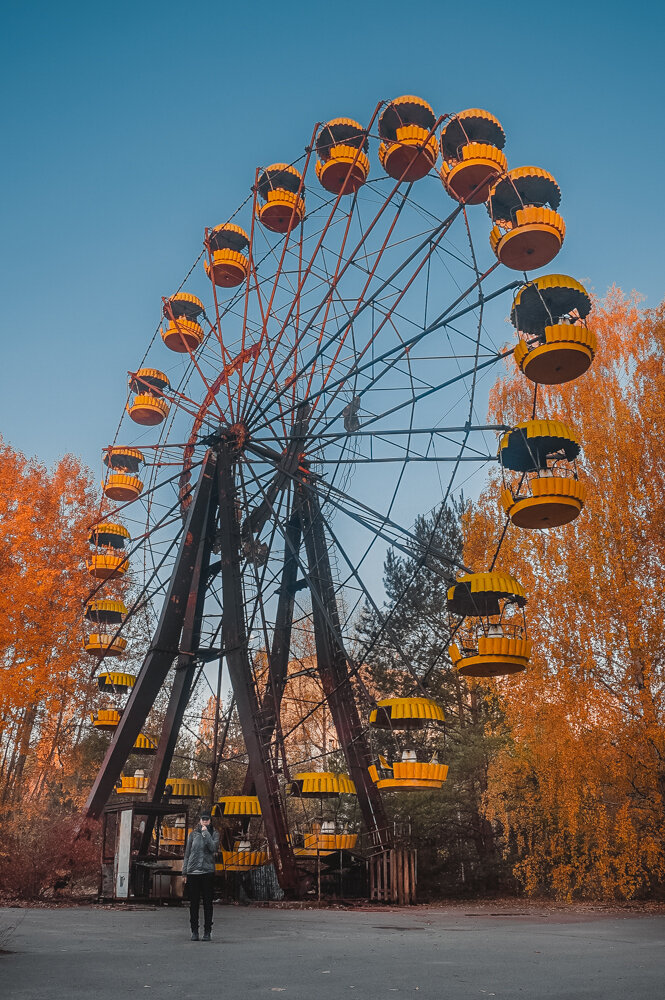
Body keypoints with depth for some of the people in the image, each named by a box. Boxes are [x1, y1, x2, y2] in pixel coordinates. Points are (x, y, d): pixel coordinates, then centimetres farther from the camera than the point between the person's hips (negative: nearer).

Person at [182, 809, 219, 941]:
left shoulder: (214, 834, 5)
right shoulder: (193, 834, 7)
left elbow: (214, 848, -13)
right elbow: (187, 854, 10)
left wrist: (206, 833, -12)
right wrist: (184, 872, 7)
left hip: (208, 871, -1)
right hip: (193, 871, 1)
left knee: (207, 902, 1)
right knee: (194, 903, 4)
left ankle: (207, 931, 8)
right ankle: (194, 931, 13)